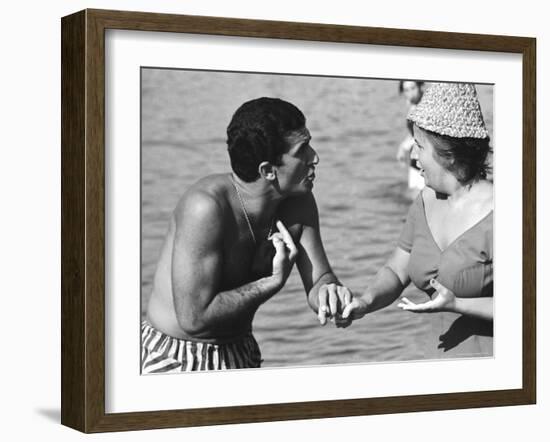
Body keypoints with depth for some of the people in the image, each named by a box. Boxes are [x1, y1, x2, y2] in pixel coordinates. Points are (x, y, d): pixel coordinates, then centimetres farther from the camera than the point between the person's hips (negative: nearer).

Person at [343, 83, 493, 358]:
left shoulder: (495, 215, -17)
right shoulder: (427, 201, 6)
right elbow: (396, 271, 13)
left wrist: (456, 305, -23)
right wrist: (366, 302, -6)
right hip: (441, 355, 6)